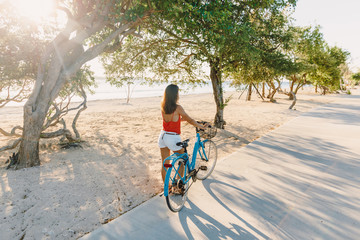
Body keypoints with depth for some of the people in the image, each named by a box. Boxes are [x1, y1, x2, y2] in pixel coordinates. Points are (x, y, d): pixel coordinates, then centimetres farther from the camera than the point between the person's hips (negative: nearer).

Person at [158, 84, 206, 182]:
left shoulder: (163, 106, 1)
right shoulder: (178, 108, -17)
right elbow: (189, 120, -8)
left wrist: (181, 118, 27)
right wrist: (201, 126, 4)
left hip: (162, 136, 6)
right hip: (173, 138, -6)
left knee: (164, 163, 14)